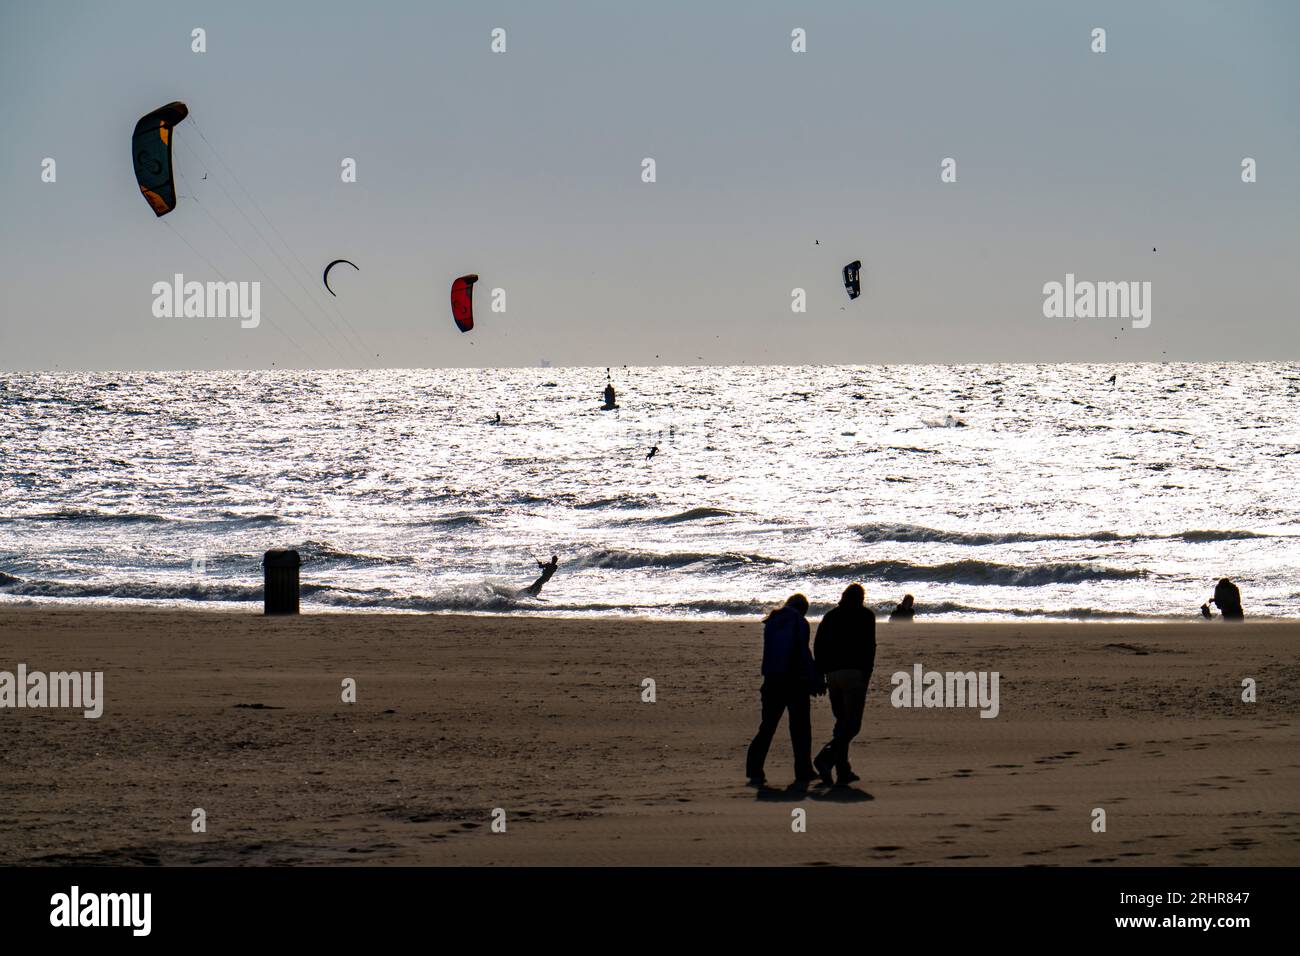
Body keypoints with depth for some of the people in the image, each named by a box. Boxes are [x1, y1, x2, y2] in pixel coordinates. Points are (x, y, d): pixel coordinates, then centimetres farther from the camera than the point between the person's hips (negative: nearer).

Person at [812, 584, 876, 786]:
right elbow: (869, 646, -8)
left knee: (842, 723, 14)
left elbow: (818, 646, 10)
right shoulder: (865, 616, 2)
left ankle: (843, 772, 11)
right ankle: (827, 757, -29)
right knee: (852, 724, -7)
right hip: (854, 673, -5)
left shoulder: (830, 616, 15)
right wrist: (867, 673, -6)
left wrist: (822, 674, 12)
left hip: (832, 673, 5)